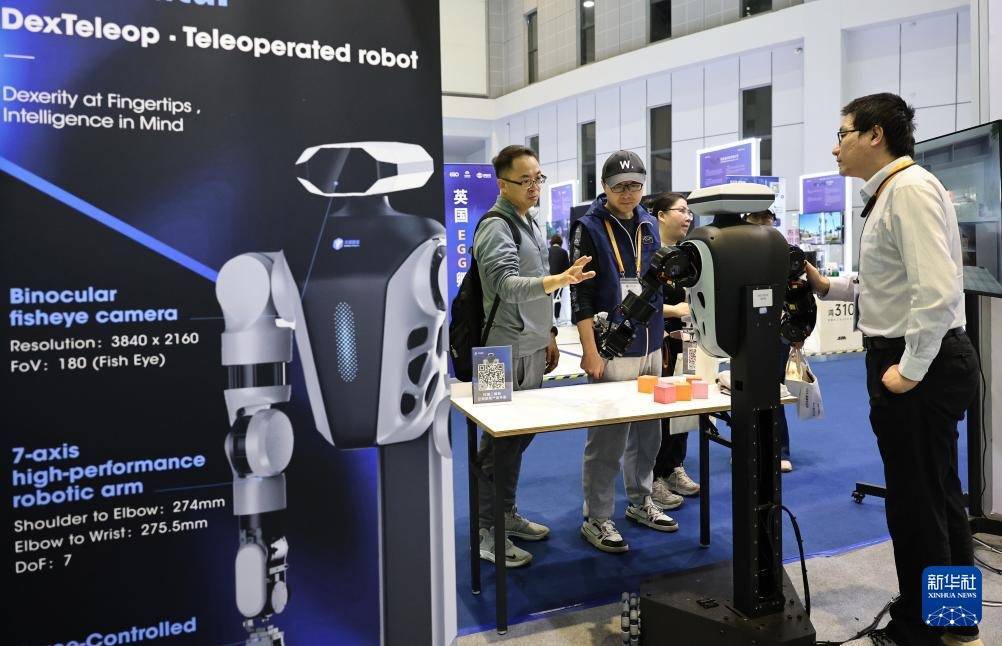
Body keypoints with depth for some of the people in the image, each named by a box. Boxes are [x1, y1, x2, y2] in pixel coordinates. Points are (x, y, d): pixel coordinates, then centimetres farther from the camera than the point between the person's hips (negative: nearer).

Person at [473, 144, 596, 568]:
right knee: (500, 442, -3)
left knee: (520, 436, 16)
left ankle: (507, 514, 29)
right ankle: (488, 532, 8)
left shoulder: (531, 223, 15)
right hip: (506, 354, -9)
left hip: (532, 349, 9)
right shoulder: (496, 227, -14)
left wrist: (547, 333, 19)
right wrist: (558, 280, -43)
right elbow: (506, 285, -29)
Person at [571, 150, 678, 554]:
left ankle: (640, 501, 32)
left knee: (647, 432, 16)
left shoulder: (649, 225, 12)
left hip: (650, 348, 7)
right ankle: (596, 519, 12)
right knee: (607, 439, -1)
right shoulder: (589, 228, -7)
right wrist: (590, 352, -16)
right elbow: (580, 295, -12)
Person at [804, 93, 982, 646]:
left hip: (920, 366, -10)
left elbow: (937, 290, -27)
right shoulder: (889, 194, 14)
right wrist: (827, 287, 12)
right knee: (939, 497, 20)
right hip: (909, 359, 10)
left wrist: (911, 370, -22)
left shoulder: (910, 188, -17)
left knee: (916, 504, 2)